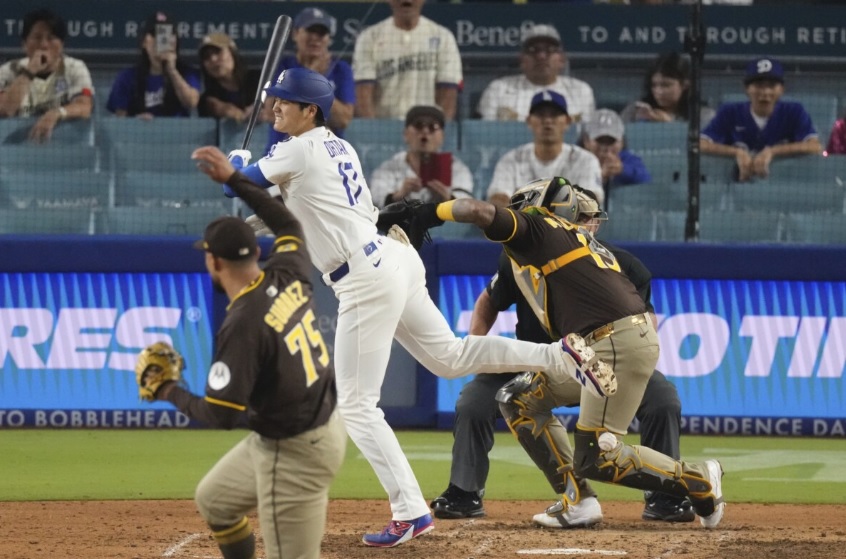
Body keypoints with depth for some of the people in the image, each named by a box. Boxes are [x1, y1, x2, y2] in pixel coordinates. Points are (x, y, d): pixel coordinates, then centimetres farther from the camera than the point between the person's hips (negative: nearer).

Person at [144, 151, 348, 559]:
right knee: (213, 499, 27)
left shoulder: (243, 324, -25)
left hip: (294, 451, -10)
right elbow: (289, 225, 22)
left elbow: (222, 415, -24)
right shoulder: (288, 277, -3)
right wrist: (233, 180, 23)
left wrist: (171, 393, -7)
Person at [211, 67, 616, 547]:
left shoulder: (299, 152, -10)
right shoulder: (339, 147, 16)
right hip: (393, 257, 9)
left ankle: (411, 512, -7)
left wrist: (239, 161, 22)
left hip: (367, 278, -9)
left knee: (357, 404, -4)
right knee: (450, 357, 22)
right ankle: (560, 356, 11)